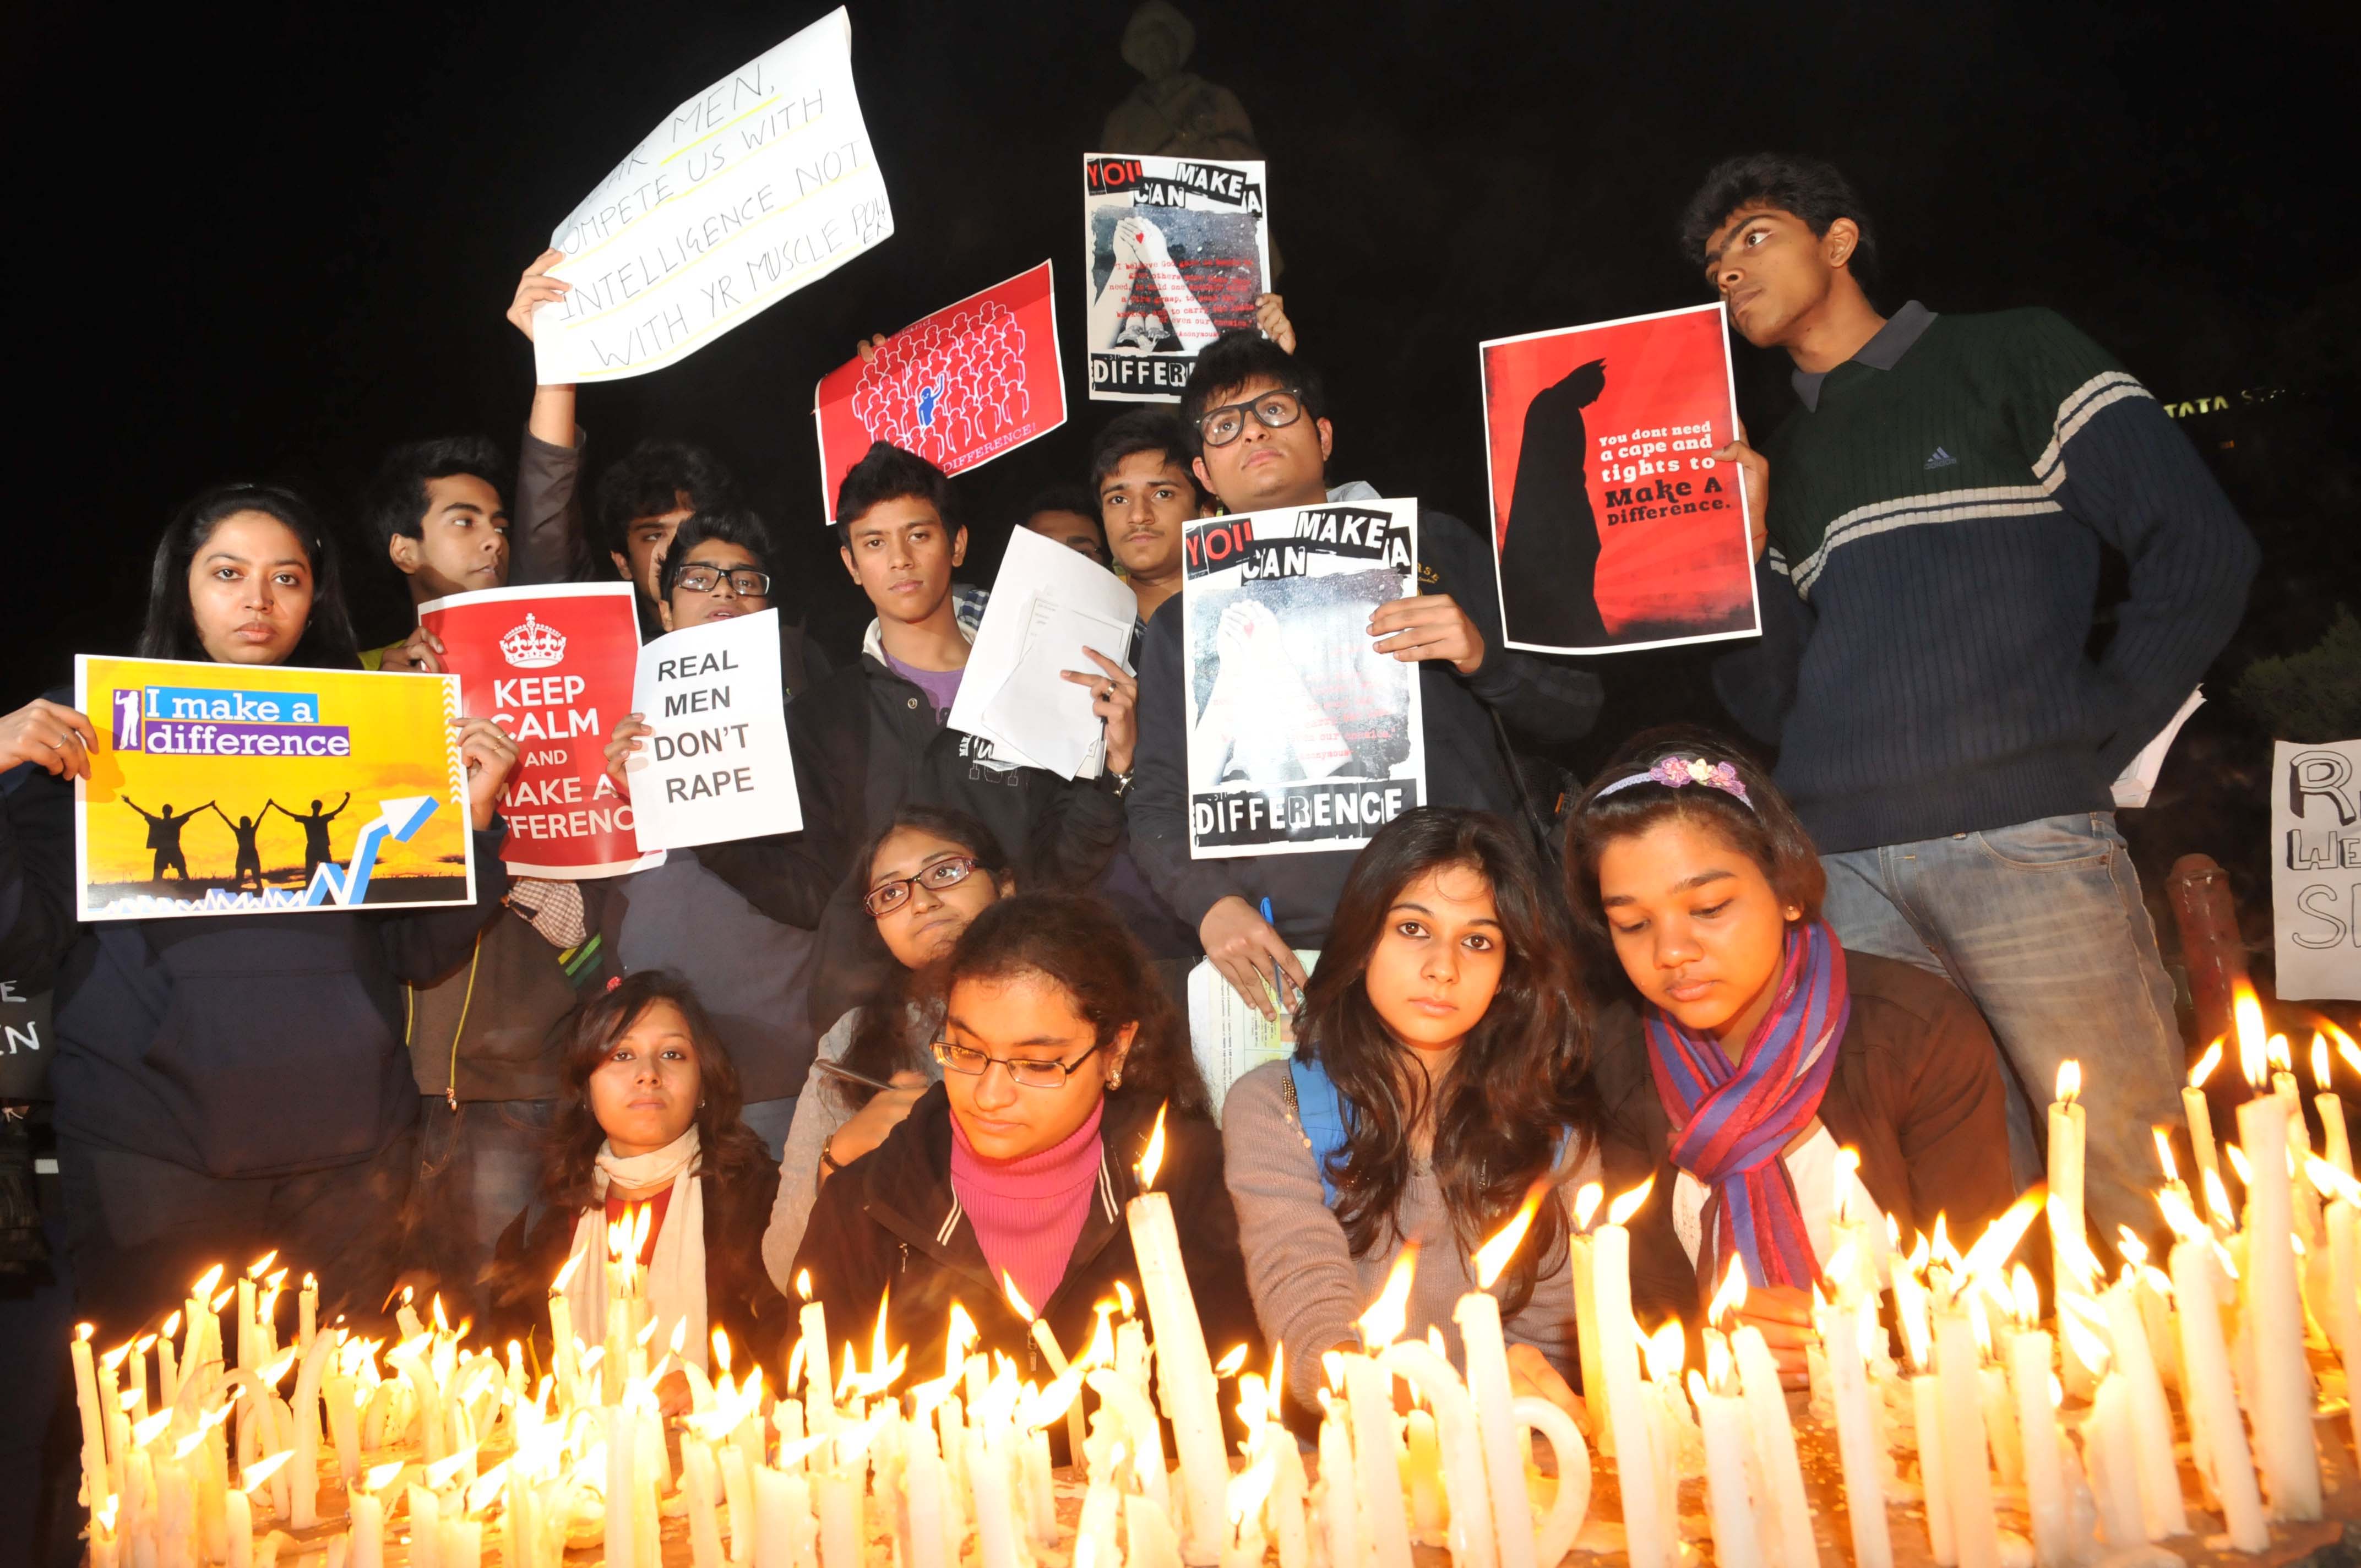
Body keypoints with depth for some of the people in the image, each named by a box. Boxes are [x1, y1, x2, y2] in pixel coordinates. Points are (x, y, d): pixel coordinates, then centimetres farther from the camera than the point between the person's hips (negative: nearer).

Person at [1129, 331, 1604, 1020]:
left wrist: (1482, 658, -7)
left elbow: (1574, 710, 14)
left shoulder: (1432, 543, 15)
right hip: (1302, 960, 0)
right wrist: (1214, 904, -7)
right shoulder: (1183, 622, 17)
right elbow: (1159, 806, 13)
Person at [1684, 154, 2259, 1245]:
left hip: (2023, 836, -4)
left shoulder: (2009, 358, 11)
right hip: (1842, 868, 4)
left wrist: (2095, 743, -3)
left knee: (2141, 1190, -3)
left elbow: (2202, 548, 1)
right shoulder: (1780, 464, 23)